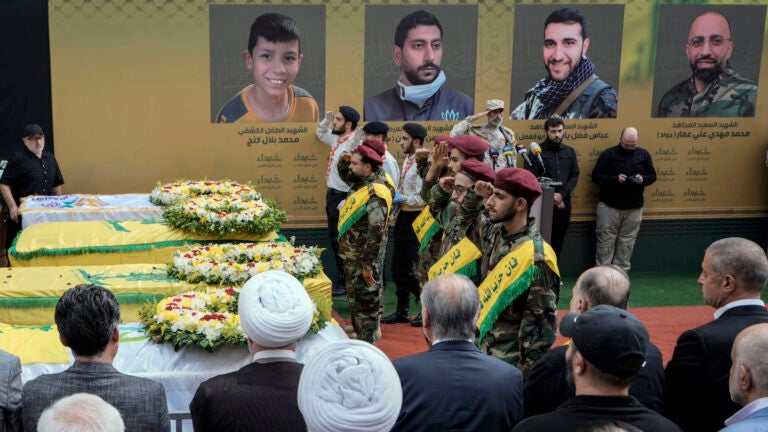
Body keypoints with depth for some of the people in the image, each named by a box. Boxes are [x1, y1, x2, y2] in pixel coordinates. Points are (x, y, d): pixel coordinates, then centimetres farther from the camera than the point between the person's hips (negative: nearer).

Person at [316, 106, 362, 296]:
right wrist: (327, 119, 12)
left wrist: (346, 202, -27)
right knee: (334, 240, 17)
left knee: (340, 242, -2)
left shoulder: (353, 144, -21)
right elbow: (320, 133, 32)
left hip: (342, 196, -10)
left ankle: (344, 283, 9)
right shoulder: (337, 139, 9)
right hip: (331, 195, 10)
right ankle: (340, 279, 28)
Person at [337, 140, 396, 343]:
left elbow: (376, 234, -28)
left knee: (364, 300, 2)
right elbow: (345, 175, 25)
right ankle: (369, 330, 37)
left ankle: (366, 343, 13)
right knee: (355, 297, 22)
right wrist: (344, 161, 3)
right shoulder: (361, 182, 2)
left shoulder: (375, 195, -27)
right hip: (352, 255, 10)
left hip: (364, 258, -10)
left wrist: (368, 265, -23)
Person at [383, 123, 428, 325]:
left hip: (414, 219, -10)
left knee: (408, 267, -5)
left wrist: (402, 199, -15)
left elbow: (422, 198, -24)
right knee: (397, 266, 14)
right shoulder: (407, 160, 12)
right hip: (403, 216, 10)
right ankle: (402, 311, 25)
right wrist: (397, 208, 9)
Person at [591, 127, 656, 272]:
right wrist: (615, 179, -18)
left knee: (627, 242, 6)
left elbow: (652, 175, 13)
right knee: (605, 241, 0)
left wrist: (643, 179, -10)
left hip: (634, 208, 3)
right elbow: (596, 176, -3)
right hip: (609, 206, -3)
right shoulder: (608, 154, -2)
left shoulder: (643, 155, 7)